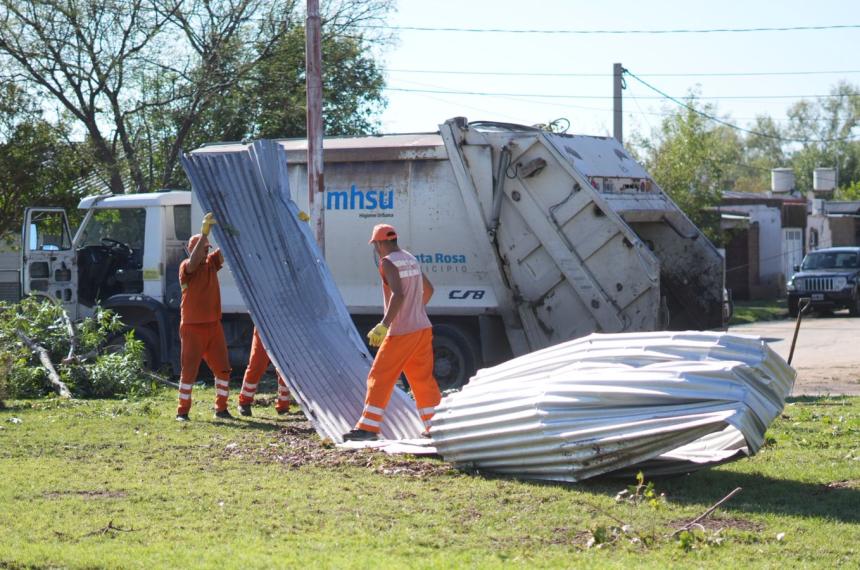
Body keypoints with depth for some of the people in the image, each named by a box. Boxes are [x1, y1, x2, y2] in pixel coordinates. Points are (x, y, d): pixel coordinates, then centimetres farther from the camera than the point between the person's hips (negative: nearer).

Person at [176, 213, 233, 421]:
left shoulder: (211, 263, 9)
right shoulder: (186, 267, -8)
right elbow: (194, 261, -28)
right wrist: (204, 232, -32)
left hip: (213, 325, 6)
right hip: (192, 326, -6)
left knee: (223, 368, 5)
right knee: (189, 369, -4)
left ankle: (221, 408, 14)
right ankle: (182, 411, 1)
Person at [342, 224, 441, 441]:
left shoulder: (388, 262, -11)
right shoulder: (411, 259, 13)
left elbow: (398, 295, -25)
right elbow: (428, 289, 25)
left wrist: (384, 325, -28)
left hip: (400, 333, -8)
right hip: (423, 328, 8)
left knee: (380, 378, -3)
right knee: (423, 379, 13)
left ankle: (368, 427, -4)